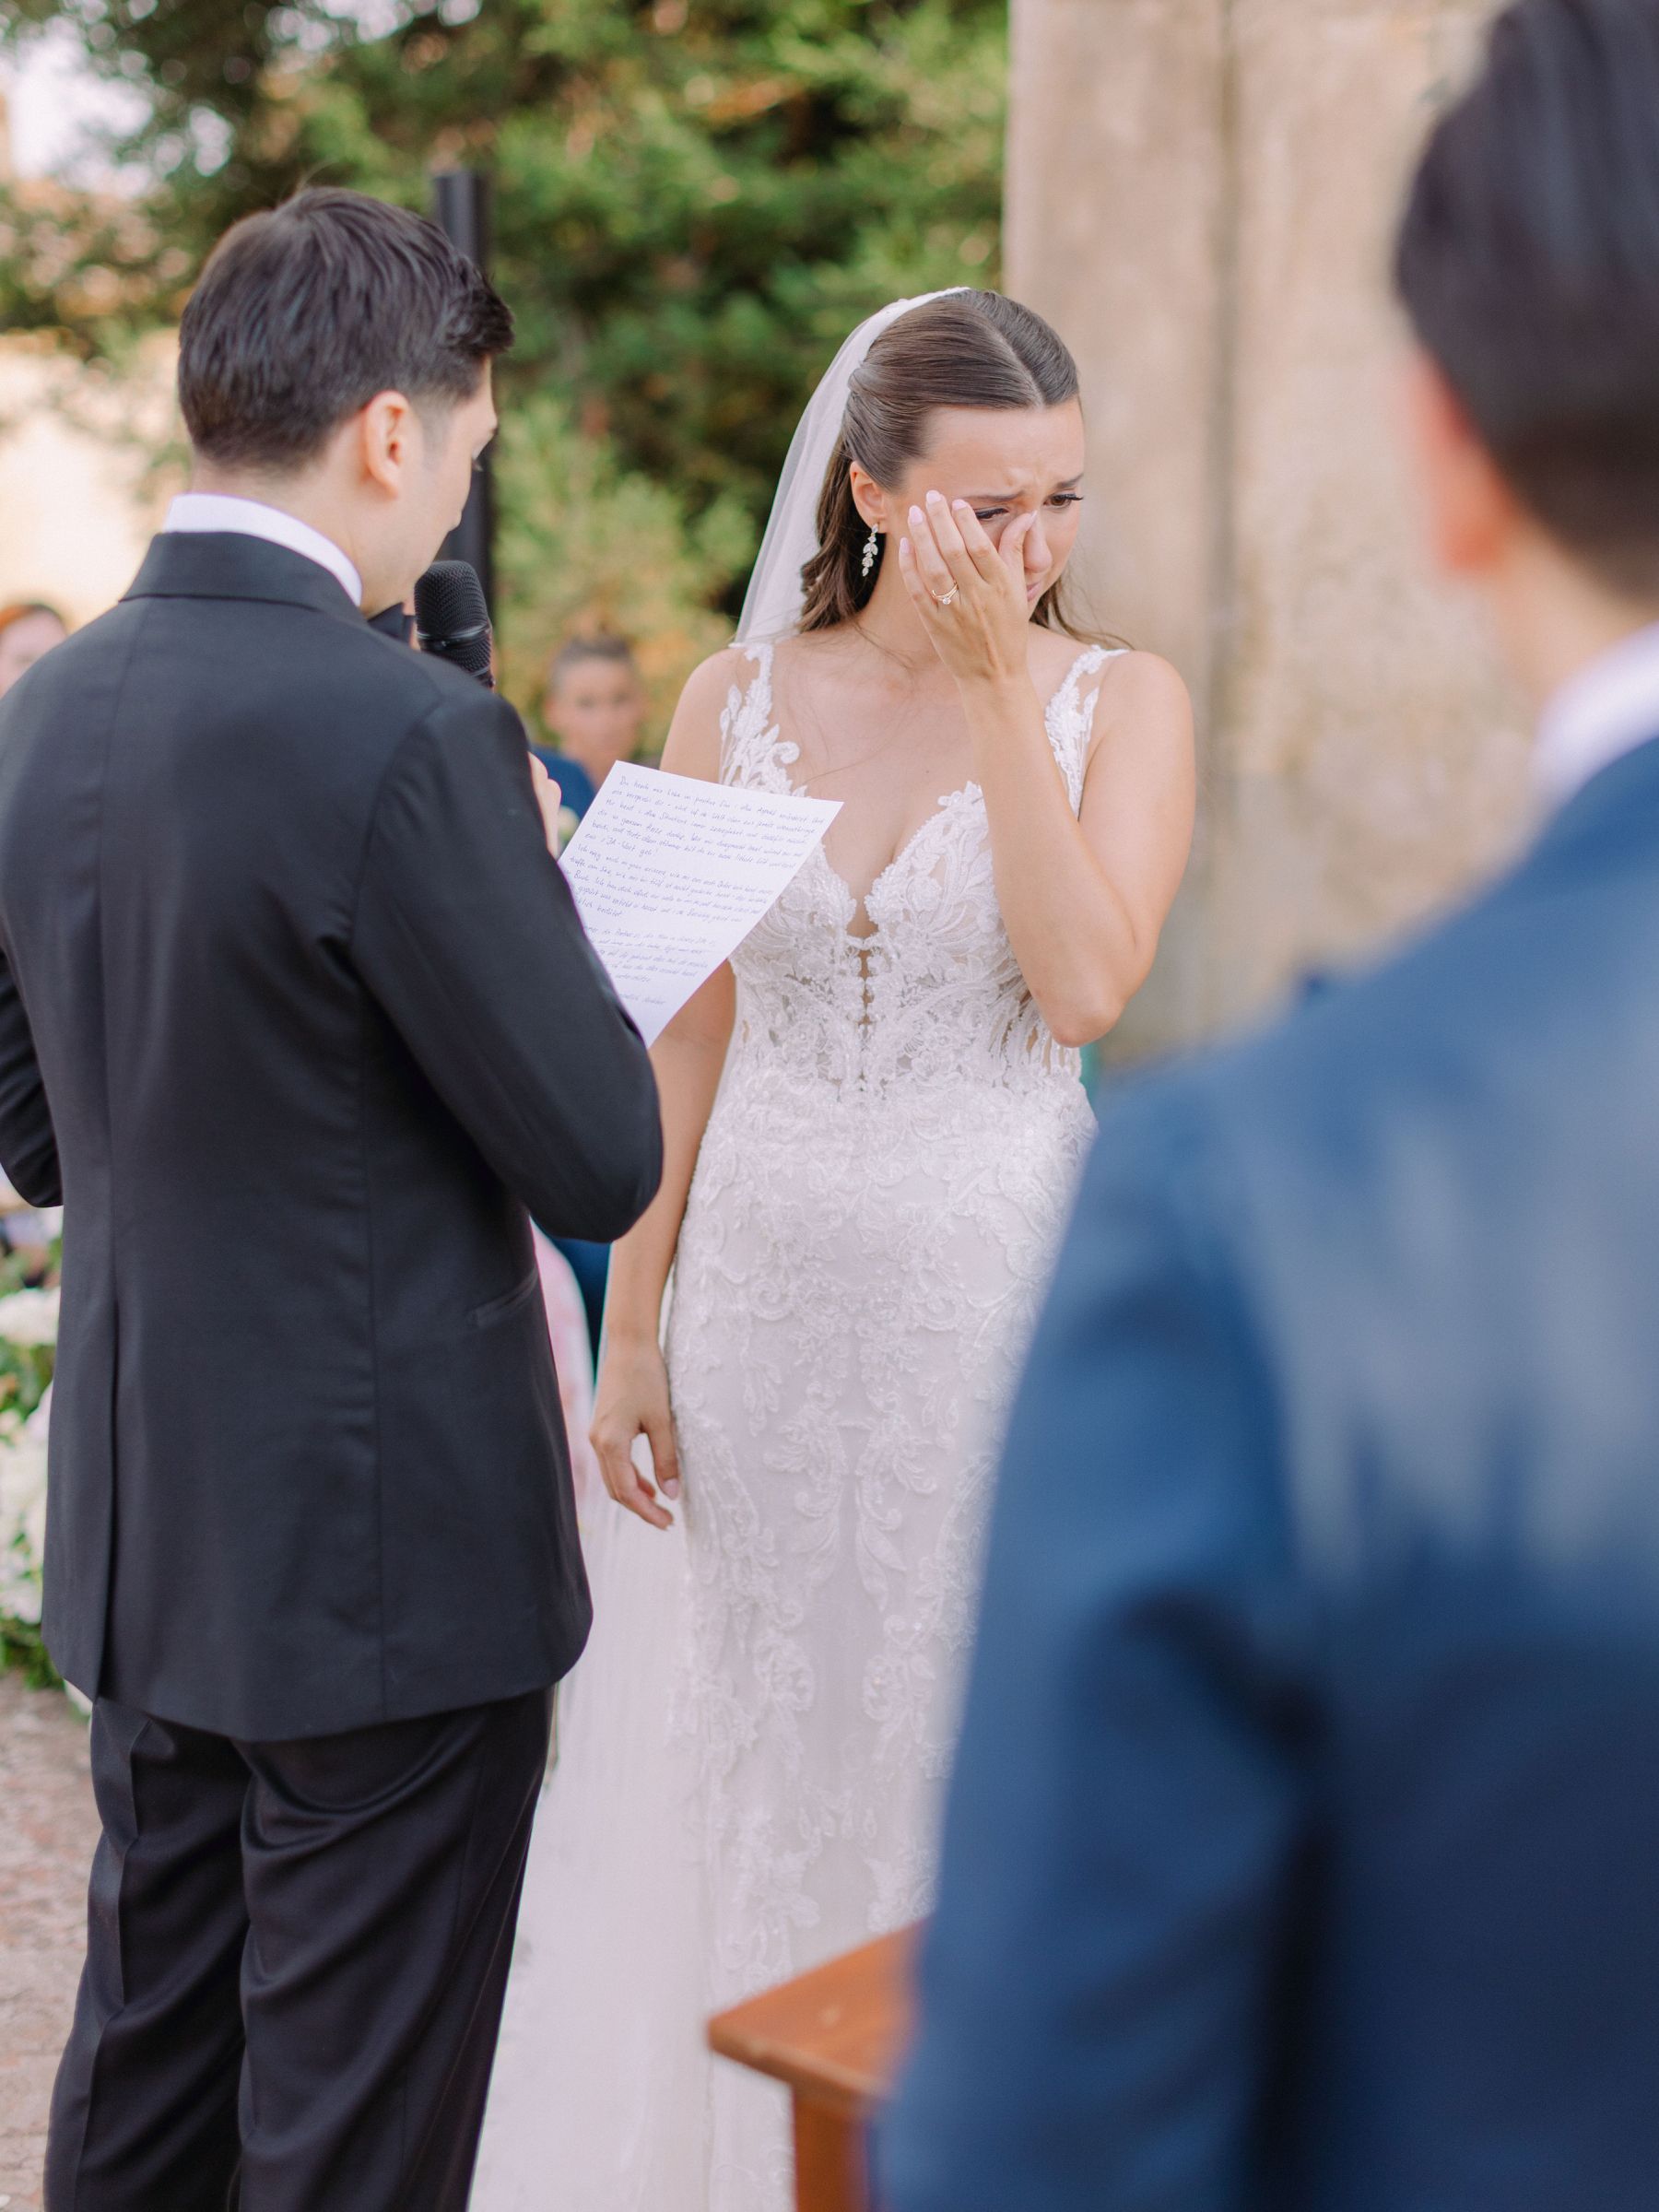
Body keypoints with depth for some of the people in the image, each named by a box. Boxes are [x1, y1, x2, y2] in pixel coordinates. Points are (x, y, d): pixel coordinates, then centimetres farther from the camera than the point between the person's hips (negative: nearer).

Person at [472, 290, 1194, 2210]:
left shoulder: (1118, 704, -3)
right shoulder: (739, 701, 2)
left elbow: (1087, 984, -19)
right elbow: (680, 1037, 4)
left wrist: (1001, 688, -17)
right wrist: (630, 1328, 2)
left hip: (1001, 1289, -2)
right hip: (769, 1295, 2)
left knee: (976, 1751, 8)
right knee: (748, 1748, 12)